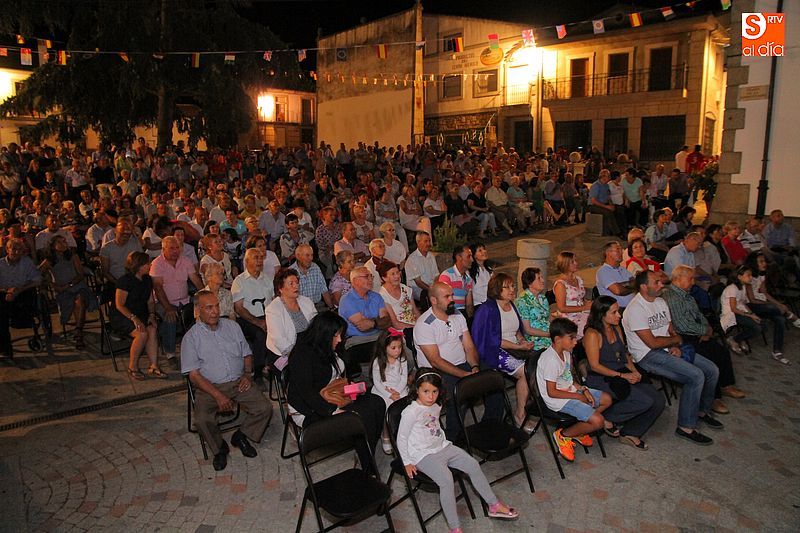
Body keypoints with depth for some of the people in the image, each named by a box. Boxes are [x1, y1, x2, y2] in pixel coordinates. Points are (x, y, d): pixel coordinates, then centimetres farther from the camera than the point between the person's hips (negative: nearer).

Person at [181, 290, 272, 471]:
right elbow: (194, 374, -8)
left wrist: (247, 374, -3)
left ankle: (241, 436, 11)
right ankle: (219, 448, 3)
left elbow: (247, 354, 18)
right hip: (210, 387, -3)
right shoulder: (191, 337, -2)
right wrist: (217, 395, -18)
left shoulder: (232, 326, 10)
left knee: (265, 409, -17)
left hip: (238, 382, 3)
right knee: (202, 420, -29)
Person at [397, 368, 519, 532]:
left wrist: (442, 442, 15)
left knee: (473, 465, -2)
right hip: (423, 455, -8)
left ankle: (494, 505, 13)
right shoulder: (411, 412, -18)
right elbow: (401, 438, -12)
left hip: (442, 447, 8)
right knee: (447, 480, -29)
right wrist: (407, 463, -10)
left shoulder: (436, 406, 5)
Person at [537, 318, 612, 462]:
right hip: (558, 400, -10)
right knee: (598, 421, -19)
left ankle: (579, 430, 16)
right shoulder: (551, 360, -26)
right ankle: (563, 435, 2)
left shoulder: (566, 352, 4)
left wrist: (583, 389, -1)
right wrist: (578, 396, -15)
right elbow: (552, 392, -23)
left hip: (570, 390, 10)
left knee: (607, 399, 13)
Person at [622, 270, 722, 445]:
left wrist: (676, 347, -8)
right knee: (696, 376, -23)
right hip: (648, 356, -9)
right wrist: (676, 340, -4)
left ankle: (702, 411, 26)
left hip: (668, 350, 9)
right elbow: (652, 342, -20)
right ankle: (686, 427, -11)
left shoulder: (660, 302, 12)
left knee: (712, 370, 3)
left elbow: (671, 331, 14)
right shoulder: (635, 309, -17)